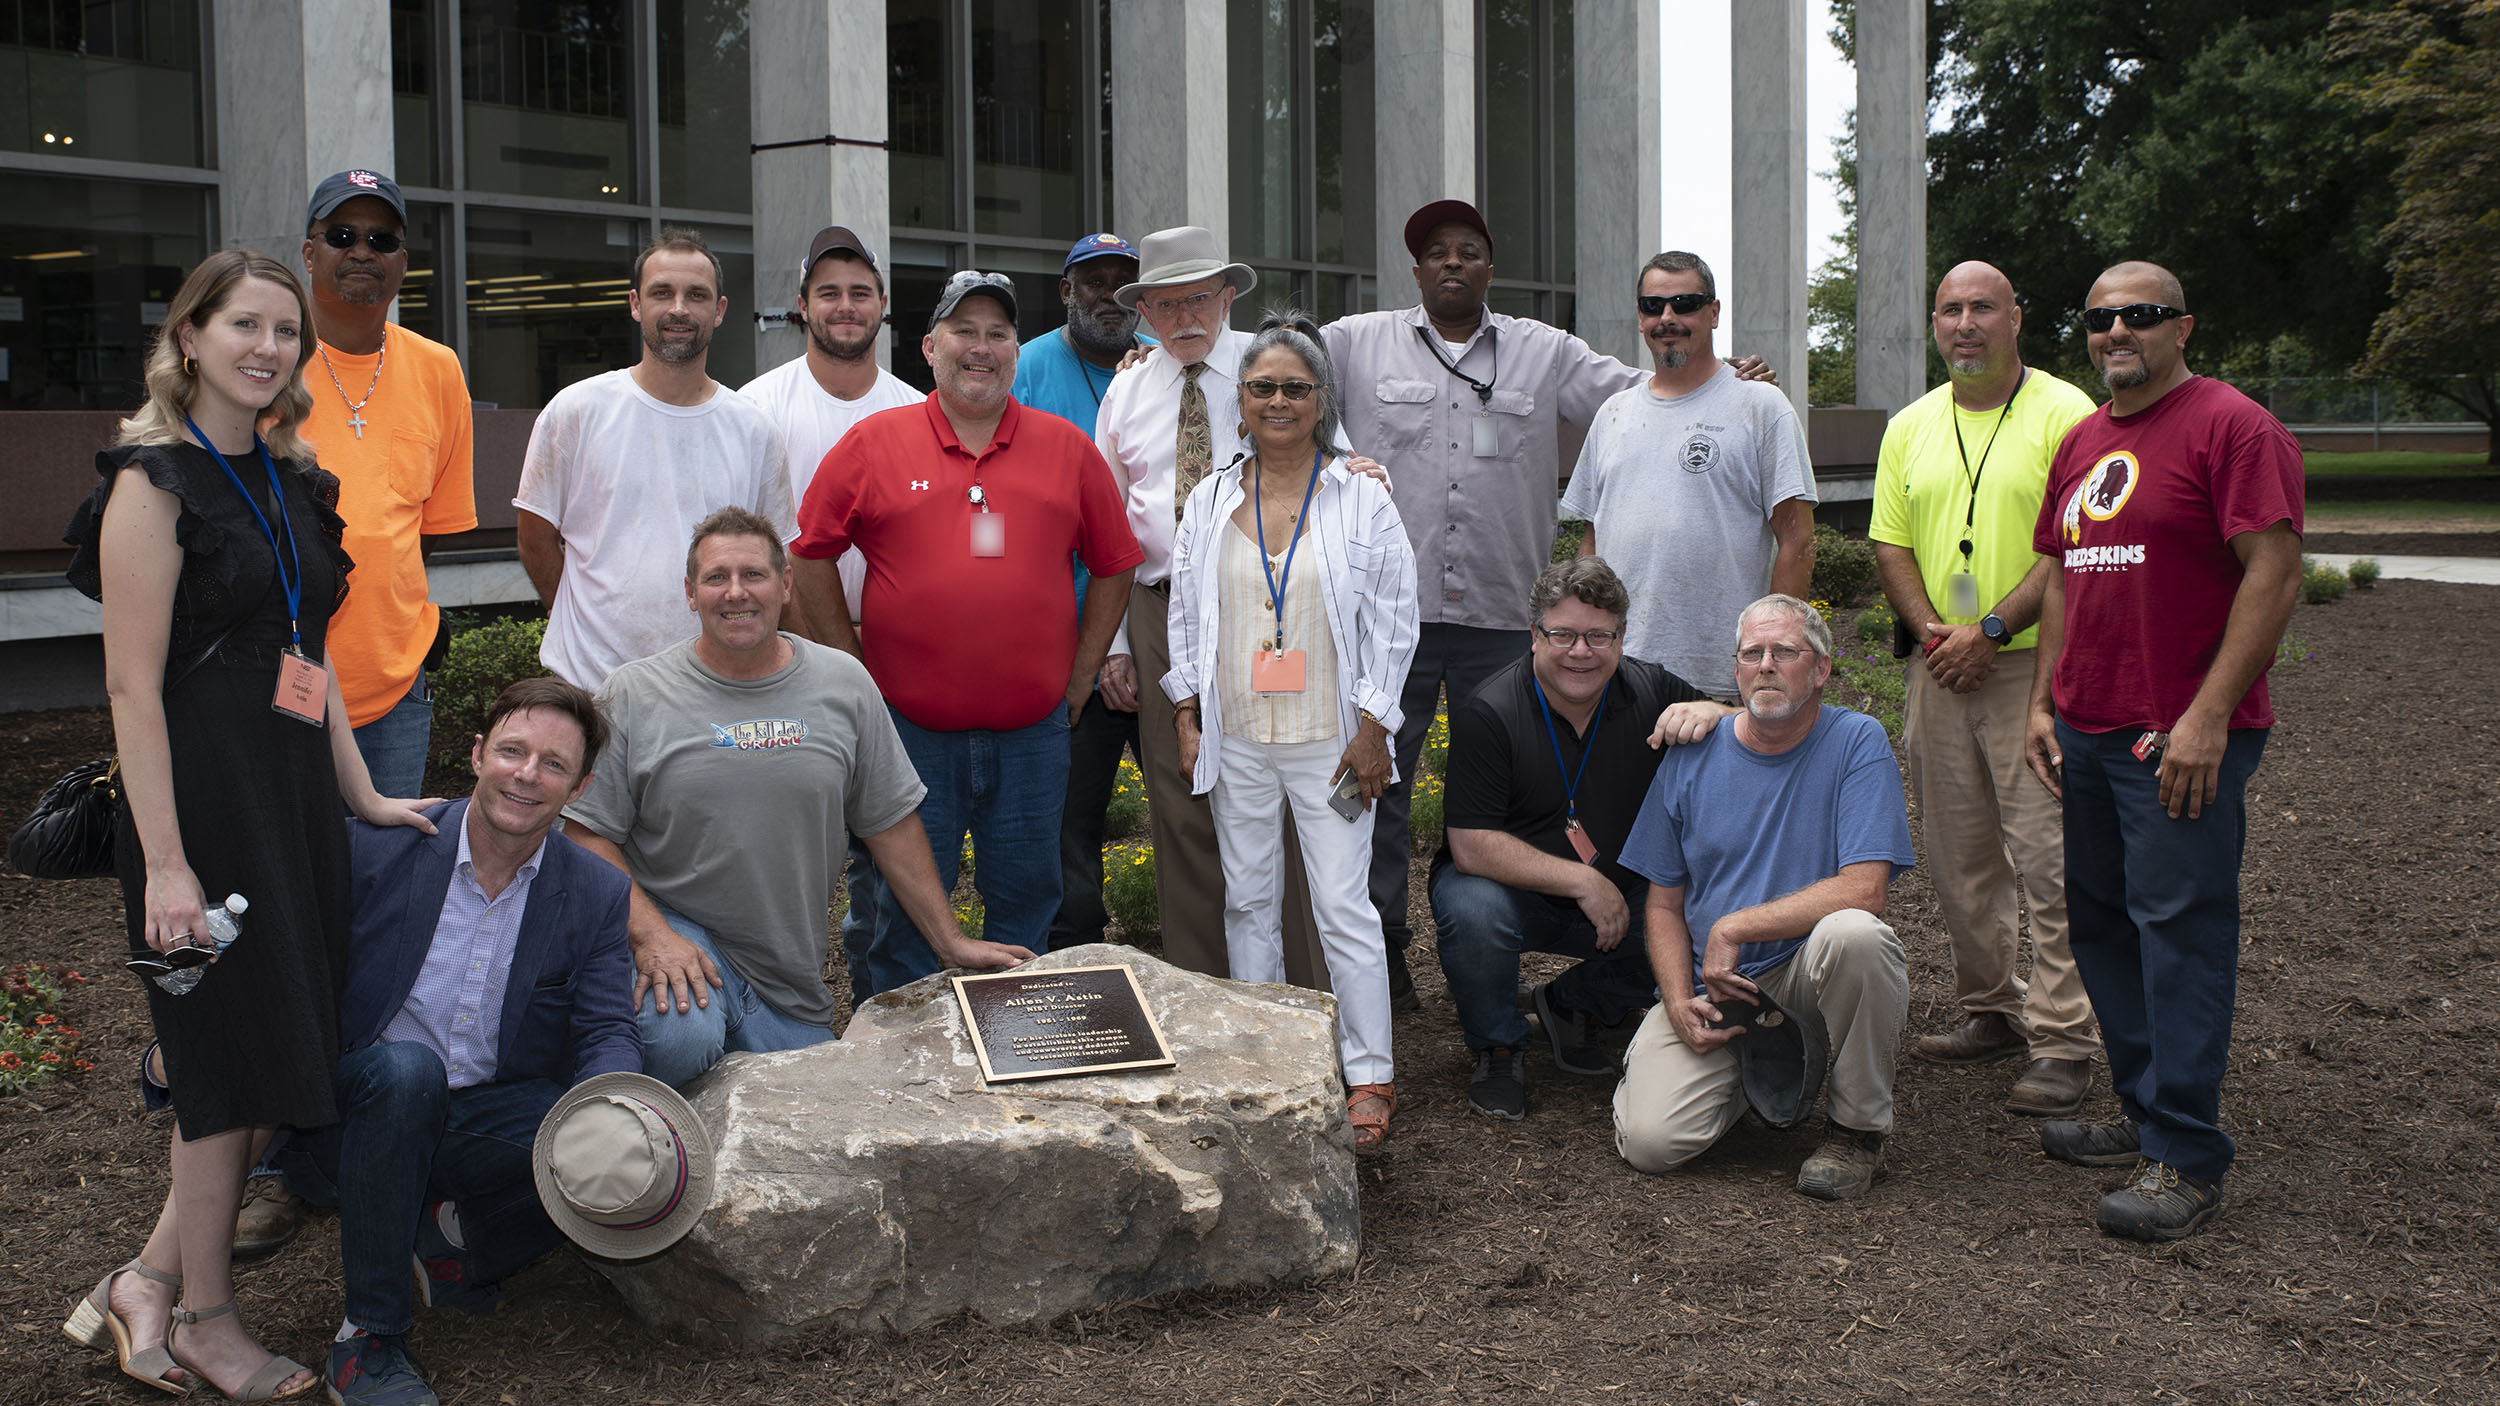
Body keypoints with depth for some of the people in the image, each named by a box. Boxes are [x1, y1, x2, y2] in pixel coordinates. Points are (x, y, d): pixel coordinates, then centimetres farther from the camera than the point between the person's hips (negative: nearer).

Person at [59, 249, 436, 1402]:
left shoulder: (289, 480, 13)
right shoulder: (155, 481, -10)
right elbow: (133, 685, -15)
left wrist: (361, 794, 16)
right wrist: (165, 861, -19)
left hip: (294, 796, 8)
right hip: (201, 798, -8)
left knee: (275, 1067, 11)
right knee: (232, 1067, 1)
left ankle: (148, 1283, 25)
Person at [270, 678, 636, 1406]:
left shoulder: (595, 895, -1)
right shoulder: (374, 846, -7)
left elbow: (607, 1032, -7)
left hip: (480, 1124, 2)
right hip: (346, 1117, -2)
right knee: (405, 1069, -36)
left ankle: (441, 1244, 0)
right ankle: (369, 1334, -21)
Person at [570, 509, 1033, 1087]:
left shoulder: (844, 685, 5)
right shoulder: (635, 695, -2)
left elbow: (890, 823, 10)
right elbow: (591, 837, -4)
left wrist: (950, 942, 10)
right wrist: (651, 935, -19)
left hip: (792, 983, 3)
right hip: (677, 933, -3)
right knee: (681, 1039, -33)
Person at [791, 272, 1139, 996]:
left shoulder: (1068, 448, 5)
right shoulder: (873, 444, 0)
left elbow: (1114, 566, 11)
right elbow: (811, 556, 6)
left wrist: (1079, 678, 6)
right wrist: (854, 665, 2)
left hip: (1033, 732, 2)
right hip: (911, 727, -1)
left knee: (1026, 901, 11)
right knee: (907, 905, 7)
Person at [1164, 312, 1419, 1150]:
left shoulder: (1361, 499, -1)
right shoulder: (1210, 501, 7)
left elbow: (1393, 618, -2)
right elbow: (1185, 612, 11)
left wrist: (1372, 727, -7)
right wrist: (1188, 715, 5)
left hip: (1328, 737, -3)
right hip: (1235, 737, 3)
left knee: (1344, 907, -4)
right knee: (1248, 900, 11)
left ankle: (1369, 1077, 4)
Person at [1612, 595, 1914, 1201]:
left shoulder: (1857, 741, -6)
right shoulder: (1691, 758, 3)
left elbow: (1863, 889, -18)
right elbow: (1664, 905, 9)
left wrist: (1732, 929, -18)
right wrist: (1679, 1001, -9)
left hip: (1808, 972, -2)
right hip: (1713, 989, 2)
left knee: (1852, 932, -37)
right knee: (1648, 1141, -18)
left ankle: (1858, 1129, -12)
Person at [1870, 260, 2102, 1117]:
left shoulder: (2065, 414, -5)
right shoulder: (1910, 427, 13)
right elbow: (1890, 544, 11)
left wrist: (1991, 629, -15)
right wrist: (1933, 632, -5)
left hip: (2036, 666, -6)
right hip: (1938, 669, 6)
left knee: (2049, 856, -7)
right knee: (1958, 856, 12)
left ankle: (2064, 1043, -2)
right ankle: (1990, 1012, 25)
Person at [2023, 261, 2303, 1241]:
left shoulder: (2232, 426, -9)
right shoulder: (2081, 443, 16)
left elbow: (2274, 575, -15)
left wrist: (2208, 718, -20)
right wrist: (2043, 702, 13)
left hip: (2183, 737, -8)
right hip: (2085, 730, 8)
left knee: (2179, 930, -7)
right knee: (2102, 926, 13)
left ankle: (2185, 1159, 0)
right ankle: (2144, 1114, 26)